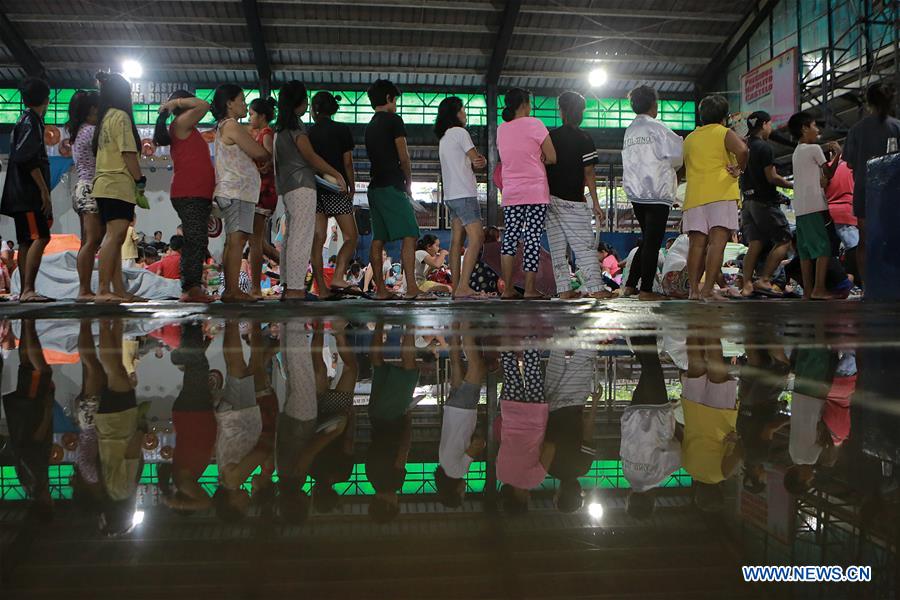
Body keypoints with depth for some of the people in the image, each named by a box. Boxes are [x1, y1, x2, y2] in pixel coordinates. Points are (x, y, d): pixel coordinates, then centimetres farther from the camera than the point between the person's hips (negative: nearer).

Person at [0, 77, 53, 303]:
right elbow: (29, 159, -19)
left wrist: (43, 191, 21)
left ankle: (24, 290, 10)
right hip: (28, 193, -10)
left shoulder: (26, 121, 21)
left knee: (27, 241, 9)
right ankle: (28, 290, -22)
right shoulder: (31, 122, -8)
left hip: (23, 194, 10)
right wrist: (44, 190, -18)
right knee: (40, 237, -17)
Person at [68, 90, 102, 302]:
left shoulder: (78, 132, 21)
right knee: (92, 241, -13)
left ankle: (84, 290, 7)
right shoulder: (92, 131, -8)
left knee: (88, 242, 7)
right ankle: (84, 290, -17)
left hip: (82, 188, 10)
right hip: (92, 189, -10)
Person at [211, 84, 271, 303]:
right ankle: (233, 290, -17)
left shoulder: (224, 127, 23)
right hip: (237, 191, -10)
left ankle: (230, 290, 9)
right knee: (236, 239, -14)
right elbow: (260, 154, -10)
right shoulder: (232, 126, -8)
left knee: (233, 241, 8)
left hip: (233, 192, 10)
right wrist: (270, 155, 9)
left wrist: (261, 159, 8)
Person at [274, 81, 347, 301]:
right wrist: (336, 174, -7)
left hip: (287, 186, 10)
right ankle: (296, 289, -15)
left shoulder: (280, 126, 19)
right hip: (301, 185, -10)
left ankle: (289, 286, 12)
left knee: (291, 237, 10)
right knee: (301, 238, -12)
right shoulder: (294, 123, -7)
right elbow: (310, 156, -12)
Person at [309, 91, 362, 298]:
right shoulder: (342, 130, 1)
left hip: (313, 187, 4)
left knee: (317, 239, 2)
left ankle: (322, 288, 0)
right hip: (336, 189, -3)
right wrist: (352, 187, 6)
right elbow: (347, 162, -2)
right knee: (351, 236, 1)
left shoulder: (308, 132, 7)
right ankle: (338, 278, -16)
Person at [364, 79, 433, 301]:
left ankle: (380, 289, 5)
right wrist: (408, 185, 6)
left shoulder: (370, 126, 20)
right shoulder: (393, 120, -3)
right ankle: (411, 289, -20)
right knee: (409, 235, -12)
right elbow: (403, 158, -6)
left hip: (375, 187, 9)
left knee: (378, 239, 6)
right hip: (392, 186, -9)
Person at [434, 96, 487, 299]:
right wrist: (482, 161, 14)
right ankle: (463, 287, -23)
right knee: (476, 238, -14)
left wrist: (475, 162, -5)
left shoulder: (443, 138, 21)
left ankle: (455, 286, 6)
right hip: (464, 194, -10)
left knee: (457, 241, 8)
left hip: (451, 195, 10)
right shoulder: (460, 132, -6)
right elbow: (478, 160, -6)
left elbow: (470, 162, 14)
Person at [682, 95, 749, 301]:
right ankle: (708, 290, -19)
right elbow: (742, 150, -17)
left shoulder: (689, 139, 19)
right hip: (721, 193, -5)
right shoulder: (724, 133, 2)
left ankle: (694, 290, -3)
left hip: (694, 196, 5)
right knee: (717, 242, -10)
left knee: (697, 244, 3)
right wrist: (739, 169, -2)